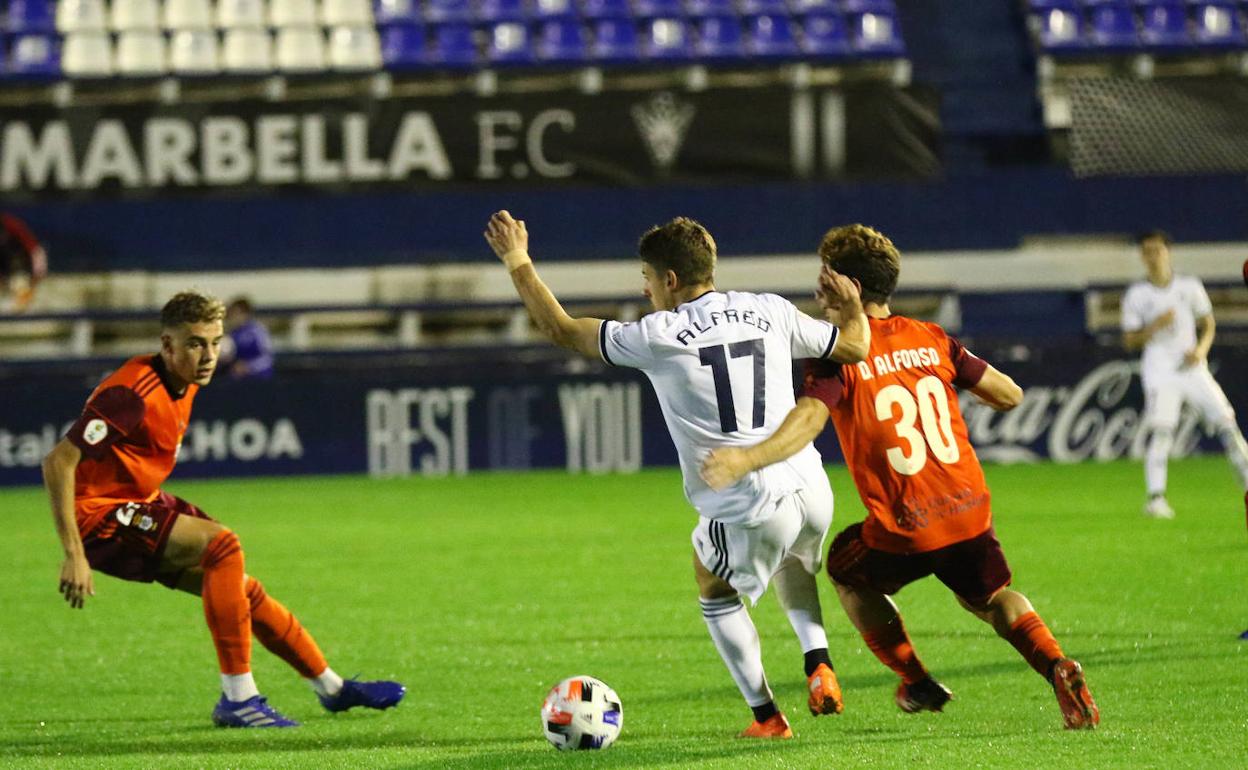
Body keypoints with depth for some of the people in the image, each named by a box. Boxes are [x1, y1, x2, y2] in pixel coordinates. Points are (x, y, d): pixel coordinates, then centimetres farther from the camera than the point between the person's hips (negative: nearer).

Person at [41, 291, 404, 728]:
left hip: (138, 505, 10)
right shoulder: (135, 394, -25)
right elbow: (58, 462, -29)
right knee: (222, 544, -25)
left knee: (242, 590, 13)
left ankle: (332, 688, 32)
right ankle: (237, 699, -21)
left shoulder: (184, 384, 4)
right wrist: (74, 556, -32)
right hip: (100, 516, -10)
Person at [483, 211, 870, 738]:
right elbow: (854, 345, 15)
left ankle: (766, 716, 24)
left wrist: (517, 263, 12)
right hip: (812, 491, 4)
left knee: (715, 591, 27)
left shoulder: (658, 336, -7)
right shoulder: (770, 313, 4)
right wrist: (852, 305, 34)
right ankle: (818, 664, 16)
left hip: (749, 511, -4)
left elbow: (561, 329, 1)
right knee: (792, 564, 38)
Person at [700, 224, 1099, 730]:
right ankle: (1056, 667, -1)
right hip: (970, 514, 4)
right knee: (988, 596, 28)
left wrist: (749, 458, -40)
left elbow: (809, 418, -28)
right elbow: (1009, 395, 9)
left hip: (905, 534, -4)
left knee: (847, 569, 28)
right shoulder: (932, 339, 6)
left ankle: (916, 683, 24)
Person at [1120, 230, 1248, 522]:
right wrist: (1156, 325, -13)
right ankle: (1155, 498, -15)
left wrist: (1201, 349, -7)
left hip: (1193, 366, 2)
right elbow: (1130, 341, 3)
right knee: (1161, 431, -16)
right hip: (1160, 371, -2)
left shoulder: (1190, 287, 9)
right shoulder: (1136, 295, 4)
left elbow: (1208, 325, 13)